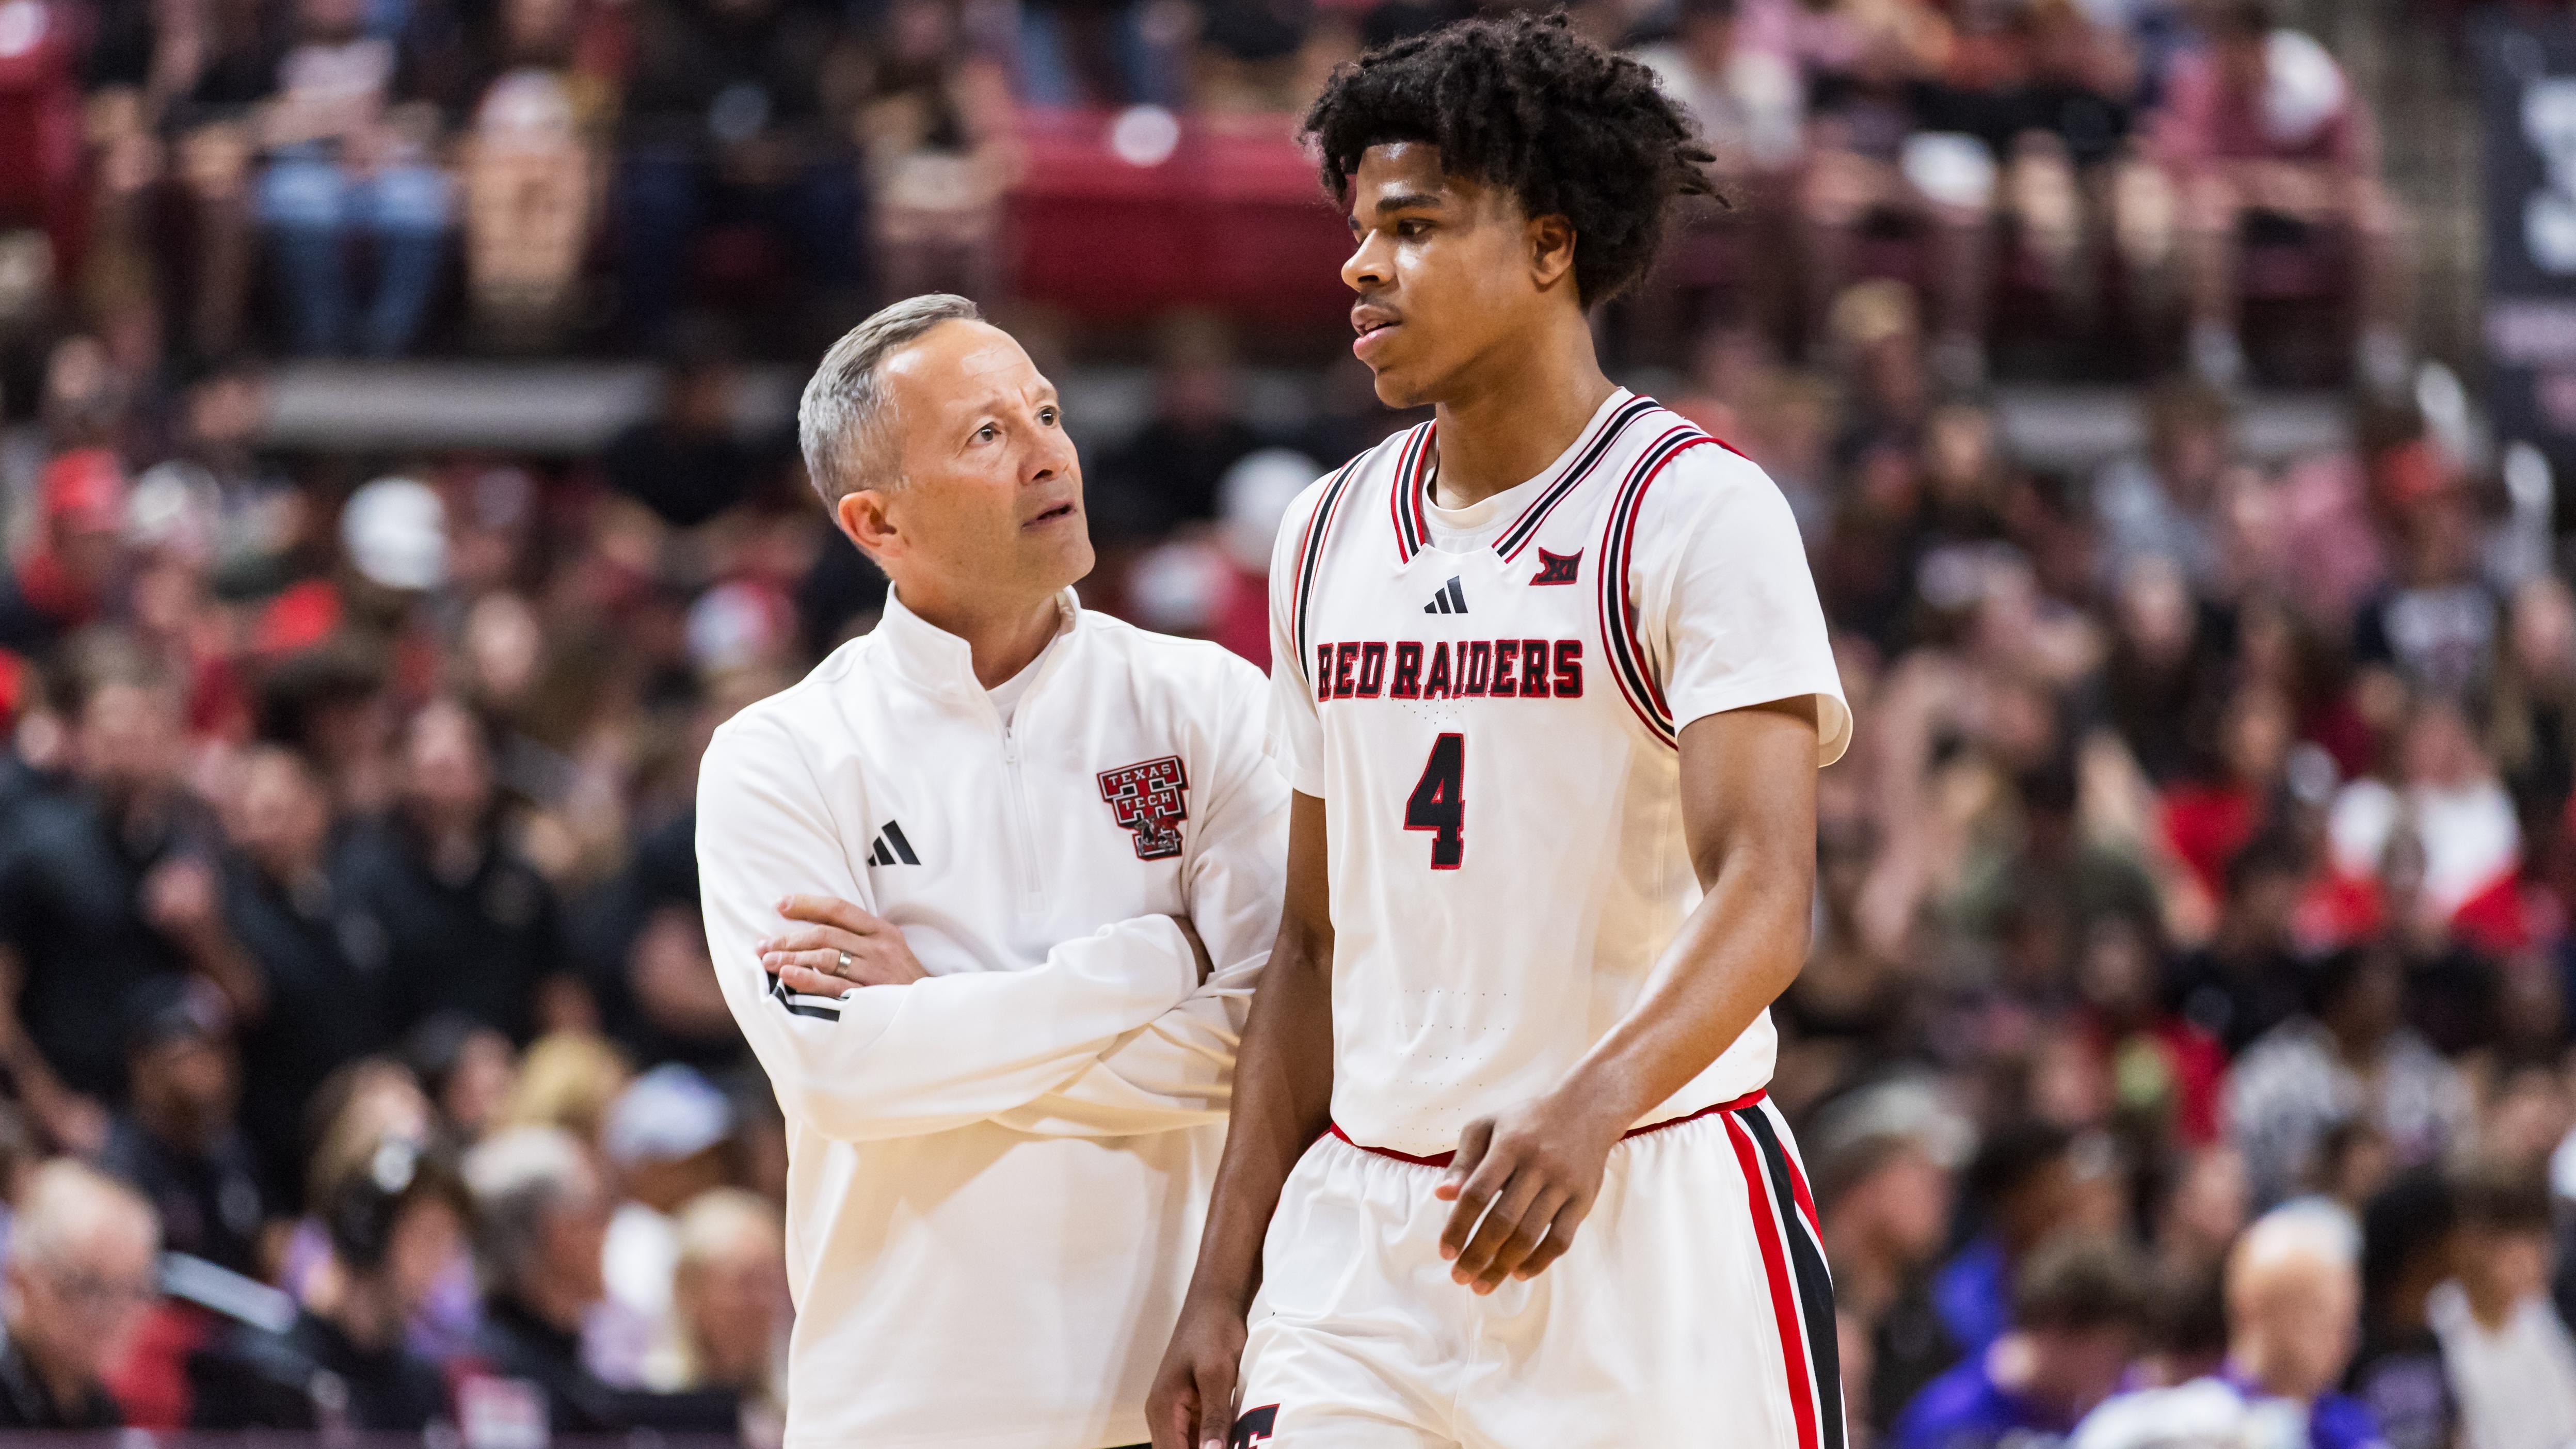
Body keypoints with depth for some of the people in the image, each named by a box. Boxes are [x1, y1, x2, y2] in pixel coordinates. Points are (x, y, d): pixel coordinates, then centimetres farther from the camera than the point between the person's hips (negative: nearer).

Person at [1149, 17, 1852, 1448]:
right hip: (1365, 1226, 5)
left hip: (1655, 1215, -5)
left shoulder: (1697, 511, -7)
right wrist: (1225, 1281, 11)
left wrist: (1595, 1103, -36)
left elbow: (1765, 892, -19)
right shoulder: (1332, 537, 14)